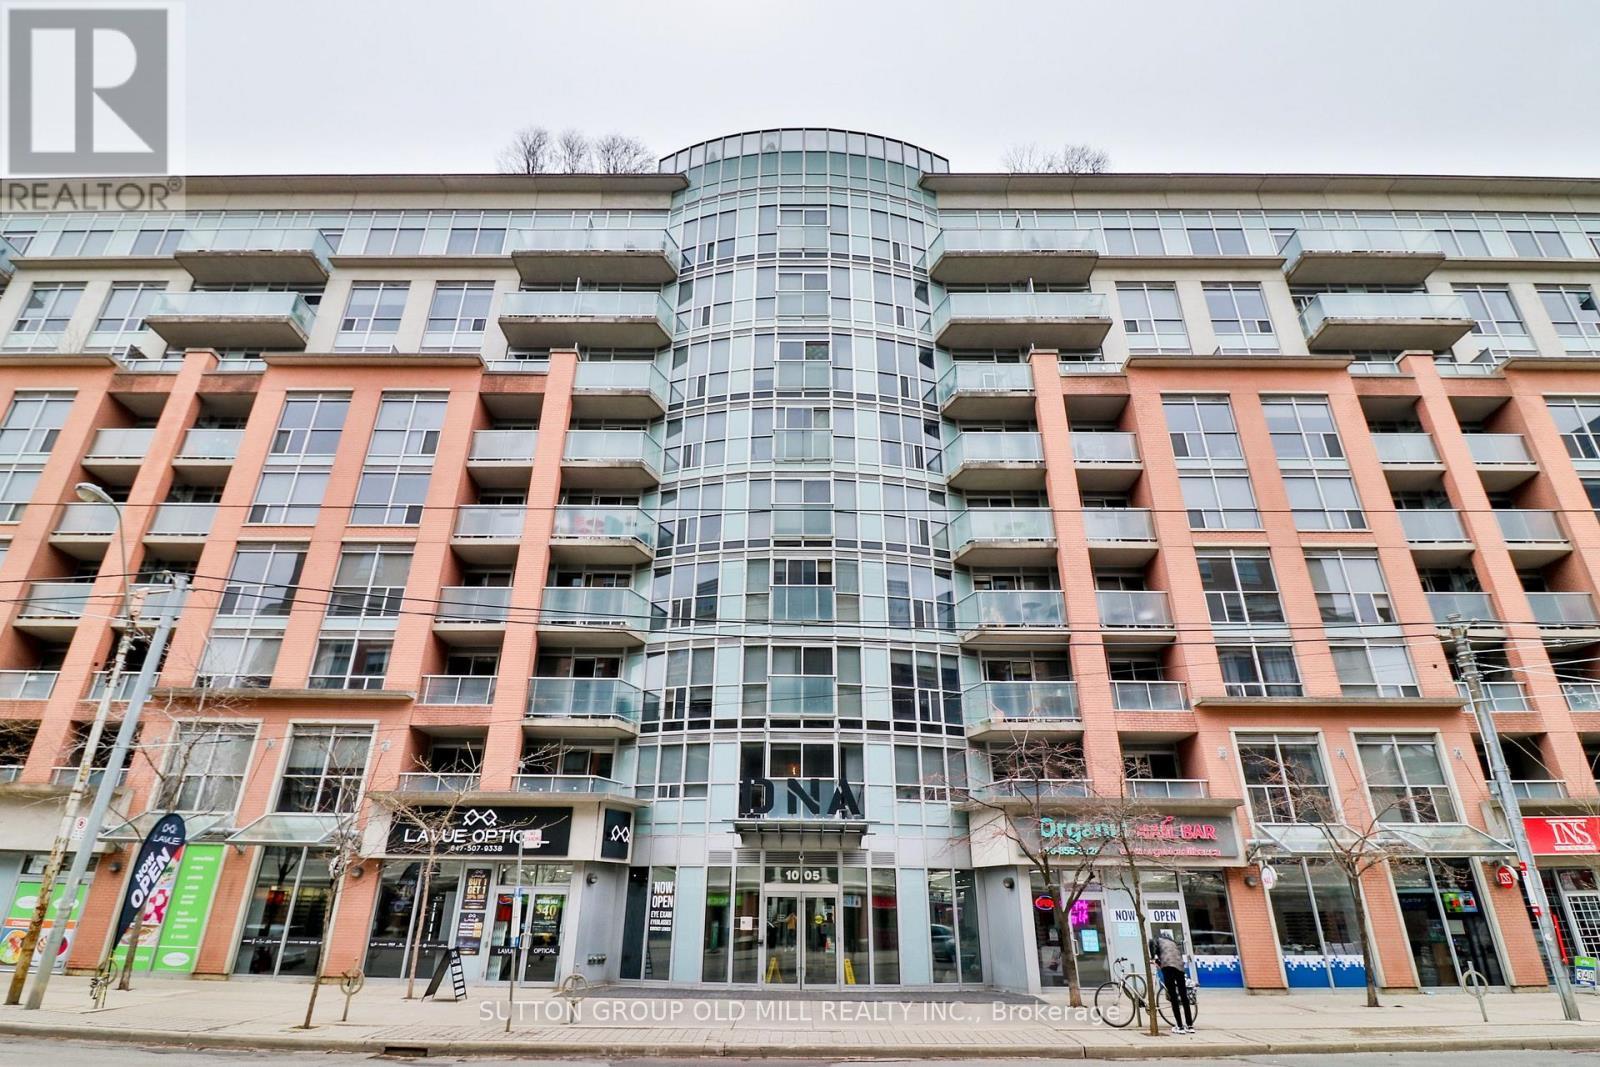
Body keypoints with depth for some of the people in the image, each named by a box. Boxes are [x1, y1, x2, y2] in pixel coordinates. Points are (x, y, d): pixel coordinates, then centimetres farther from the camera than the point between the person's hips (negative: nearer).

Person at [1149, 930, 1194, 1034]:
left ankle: (1180, 1027, -5)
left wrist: (1153, 958, 8)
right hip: (1180, 967, 5)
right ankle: (1190, 1026, 15)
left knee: (1173, 998, -3)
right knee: (1184, 997, 12)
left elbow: (1151, 942, 0)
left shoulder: (1158, 939, 22)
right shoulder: (1173, 943, 36)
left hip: (1168, 966, -5)